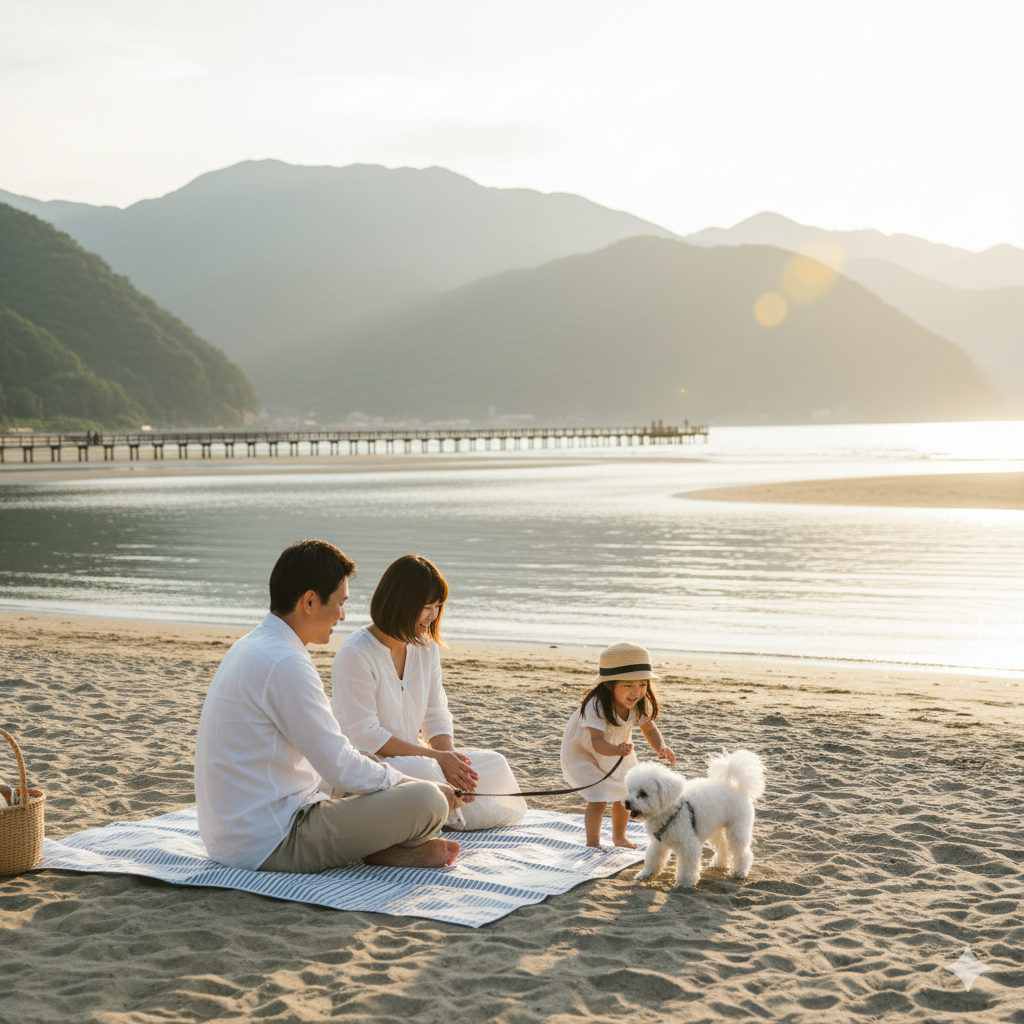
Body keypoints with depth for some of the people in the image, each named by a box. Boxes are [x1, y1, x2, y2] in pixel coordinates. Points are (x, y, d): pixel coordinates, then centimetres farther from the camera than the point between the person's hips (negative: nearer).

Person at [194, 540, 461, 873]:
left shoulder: (250, 647, 13)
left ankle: (384, 846, 6)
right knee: (428, 800, -20)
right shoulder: (285, 664, -20)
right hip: (269, 843, -11)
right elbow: (341, 767, -17)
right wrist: (417, 786, -3)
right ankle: (390, 852, 7)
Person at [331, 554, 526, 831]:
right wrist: (436, 757, -23)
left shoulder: (427, 648, 7)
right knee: (422, 772, -37)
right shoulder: (355, 655, -18)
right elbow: (364, 735, -22)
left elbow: (436, 714, 7)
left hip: (413, 755, 8)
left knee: (494, 764, -6)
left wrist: (449, 758, -15)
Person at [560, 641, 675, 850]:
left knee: (624, 795, 14)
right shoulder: (597, 705, -41)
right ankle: (592, 843, 4)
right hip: (583, 752, -6)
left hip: (616, 749, 6)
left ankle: (619, 836, 39)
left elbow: (650, 730, -8)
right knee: (598, 798, -16)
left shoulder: (641, 704, -22)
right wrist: (617, 750, -69)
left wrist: (661, 748, -29)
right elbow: (597, 742, -48)